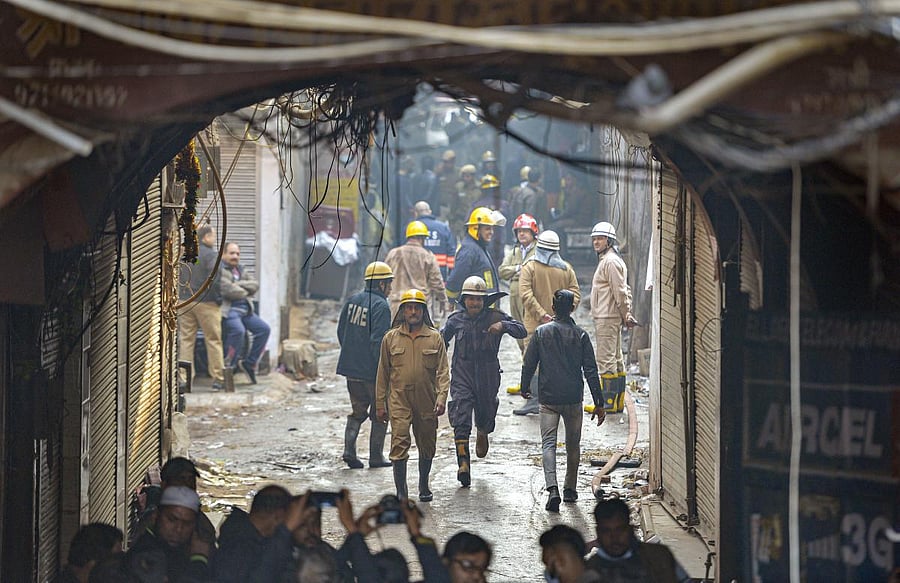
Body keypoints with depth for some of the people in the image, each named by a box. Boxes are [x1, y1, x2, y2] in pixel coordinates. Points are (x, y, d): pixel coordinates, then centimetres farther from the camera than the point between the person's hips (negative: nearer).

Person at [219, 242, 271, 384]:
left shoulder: (241, 270, 24)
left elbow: (255, 285, 10)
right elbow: (228, 290, -16)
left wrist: (238, 284, -6)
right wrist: (245, 292, 2)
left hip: (245, 309, 9)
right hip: (227, 309, -8)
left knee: (264, 328, -5)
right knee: (238, 330, -33)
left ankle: (250, 363, 3)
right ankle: (228, 366, -21)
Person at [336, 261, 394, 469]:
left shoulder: (352, 301, 7)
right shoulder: (380, 306, -15)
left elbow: (341, 332, 14)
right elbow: (379, 340, -21)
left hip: (351, 367, 6)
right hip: (372, 370, -6)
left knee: (357, 410, 15)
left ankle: (349, 450, -1)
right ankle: (376, 456, 10)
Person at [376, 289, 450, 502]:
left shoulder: (435, 338, 2)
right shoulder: (391, 338, 4)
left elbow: (443, 371, 0)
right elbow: (383, 373, 9)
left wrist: (442, 398, -14)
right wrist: (380, 404, 7)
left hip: (426, 402, 1)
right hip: (399, 400, -1)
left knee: (427, 447, 13)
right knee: (399, 445, -12)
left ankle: (424, 486, 34)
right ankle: (401, 493, -12)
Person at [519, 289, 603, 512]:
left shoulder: (541, 333, -3)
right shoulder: (580, 335, -5)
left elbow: (528, 364, 3)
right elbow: (590, 370, -5)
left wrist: (525, 388, 21)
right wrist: (598, 403, -2)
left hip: (548, 399, -1)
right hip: (573, 398, 1)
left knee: (548, 443, -3)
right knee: (573, 444, 17)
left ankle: (552, 488, -23)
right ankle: (570, 489, 24)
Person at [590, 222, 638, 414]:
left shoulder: (611, 262, -14)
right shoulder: (605, 260, 19)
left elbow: (620, 292, -18)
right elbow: (624, 291, 22)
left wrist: (625, 314, -14)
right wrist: (626, 314, 15)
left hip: (607, 319, -11)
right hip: (604, 317, 11)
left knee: (606, 361, -10)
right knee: (616, 360, 12)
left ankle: (609, 402, -10)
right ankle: (618, 401, 15)